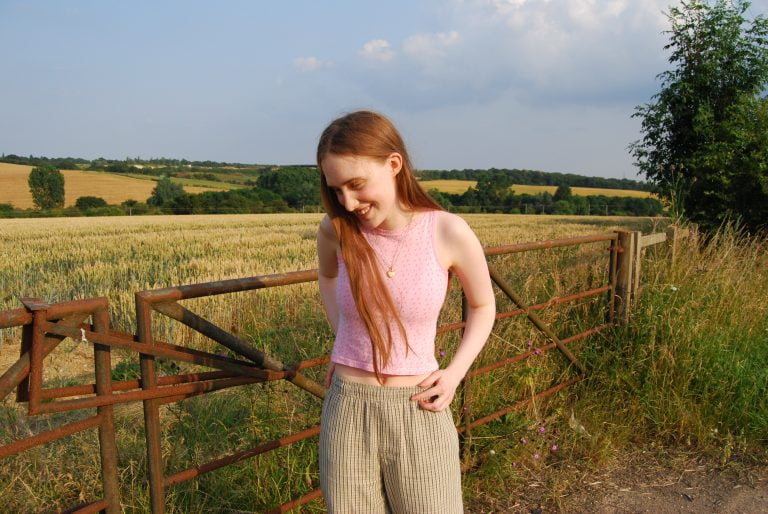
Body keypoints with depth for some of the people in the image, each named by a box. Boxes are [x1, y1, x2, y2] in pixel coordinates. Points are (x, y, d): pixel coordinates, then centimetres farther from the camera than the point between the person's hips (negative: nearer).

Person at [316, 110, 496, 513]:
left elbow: (483, 306, 4)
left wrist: (455, 373, -7)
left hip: (418, 414, -1)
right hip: (347, 411, 2)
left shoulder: (449, 232, -14)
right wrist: (344, 338, 6)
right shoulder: (336, 230, -9)